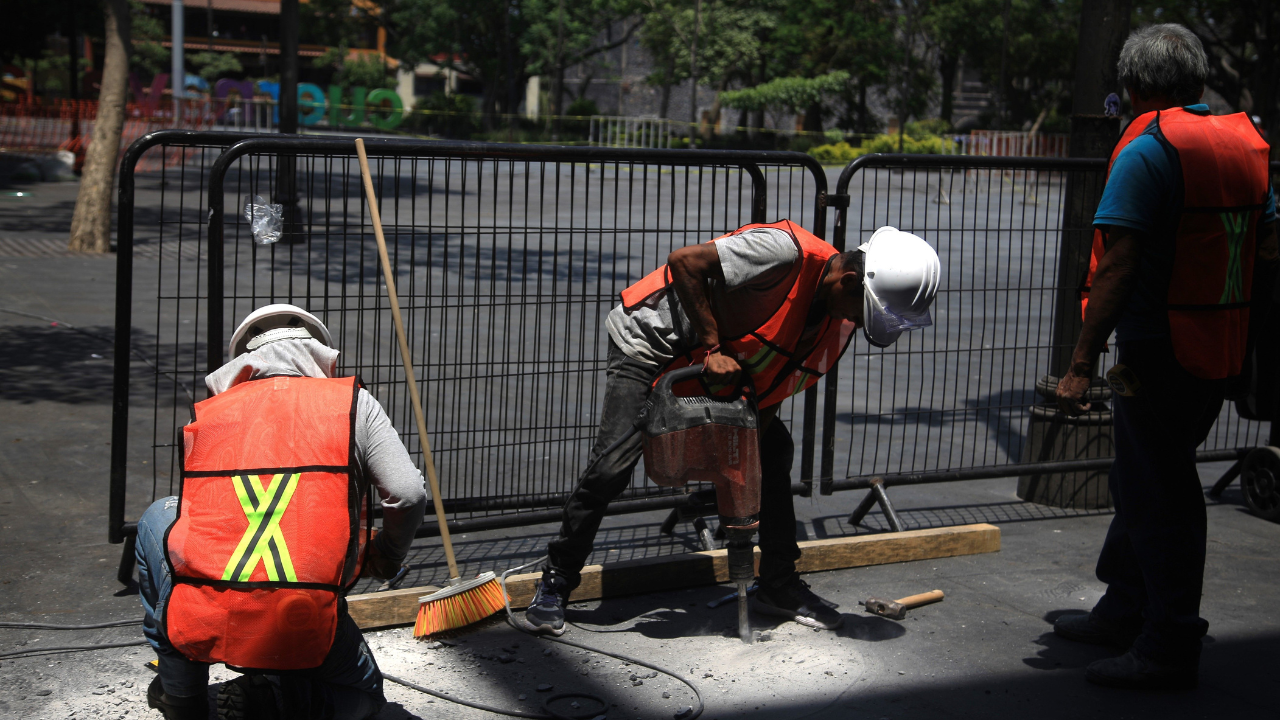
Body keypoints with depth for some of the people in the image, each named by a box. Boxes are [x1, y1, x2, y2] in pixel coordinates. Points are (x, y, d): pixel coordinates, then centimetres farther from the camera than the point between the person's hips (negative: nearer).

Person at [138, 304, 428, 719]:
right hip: (303, 633, 0)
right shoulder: (353, 403, 12)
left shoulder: (208, 413, 20)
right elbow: (408, 496, 1)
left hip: (202, 624, 1)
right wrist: (386, 560, 24)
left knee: (160, 517, 33)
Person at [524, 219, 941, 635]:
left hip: (721, 366, 8)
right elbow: (683, 262, -30)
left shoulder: (839, 324, -5)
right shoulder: (786, 253, -31)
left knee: (774, 450, 3)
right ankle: (556, 581, 1)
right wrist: (712, 348, -29)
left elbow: (775, 388, -2)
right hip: (649, 343, -8)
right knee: (611, 467, -16)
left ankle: (778, 586, 15)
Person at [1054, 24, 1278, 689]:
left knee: (1156, 494, 1)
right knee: (1142, 481, 20)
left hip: (1158, 353, -8)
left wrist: (1081, 363, -18)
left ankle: (1170, 647, 8)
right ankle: (1125, 611, 32)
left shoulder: (1147, 151, -14)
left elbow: (1118, 266, -20)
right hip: (1224, 356, 8)